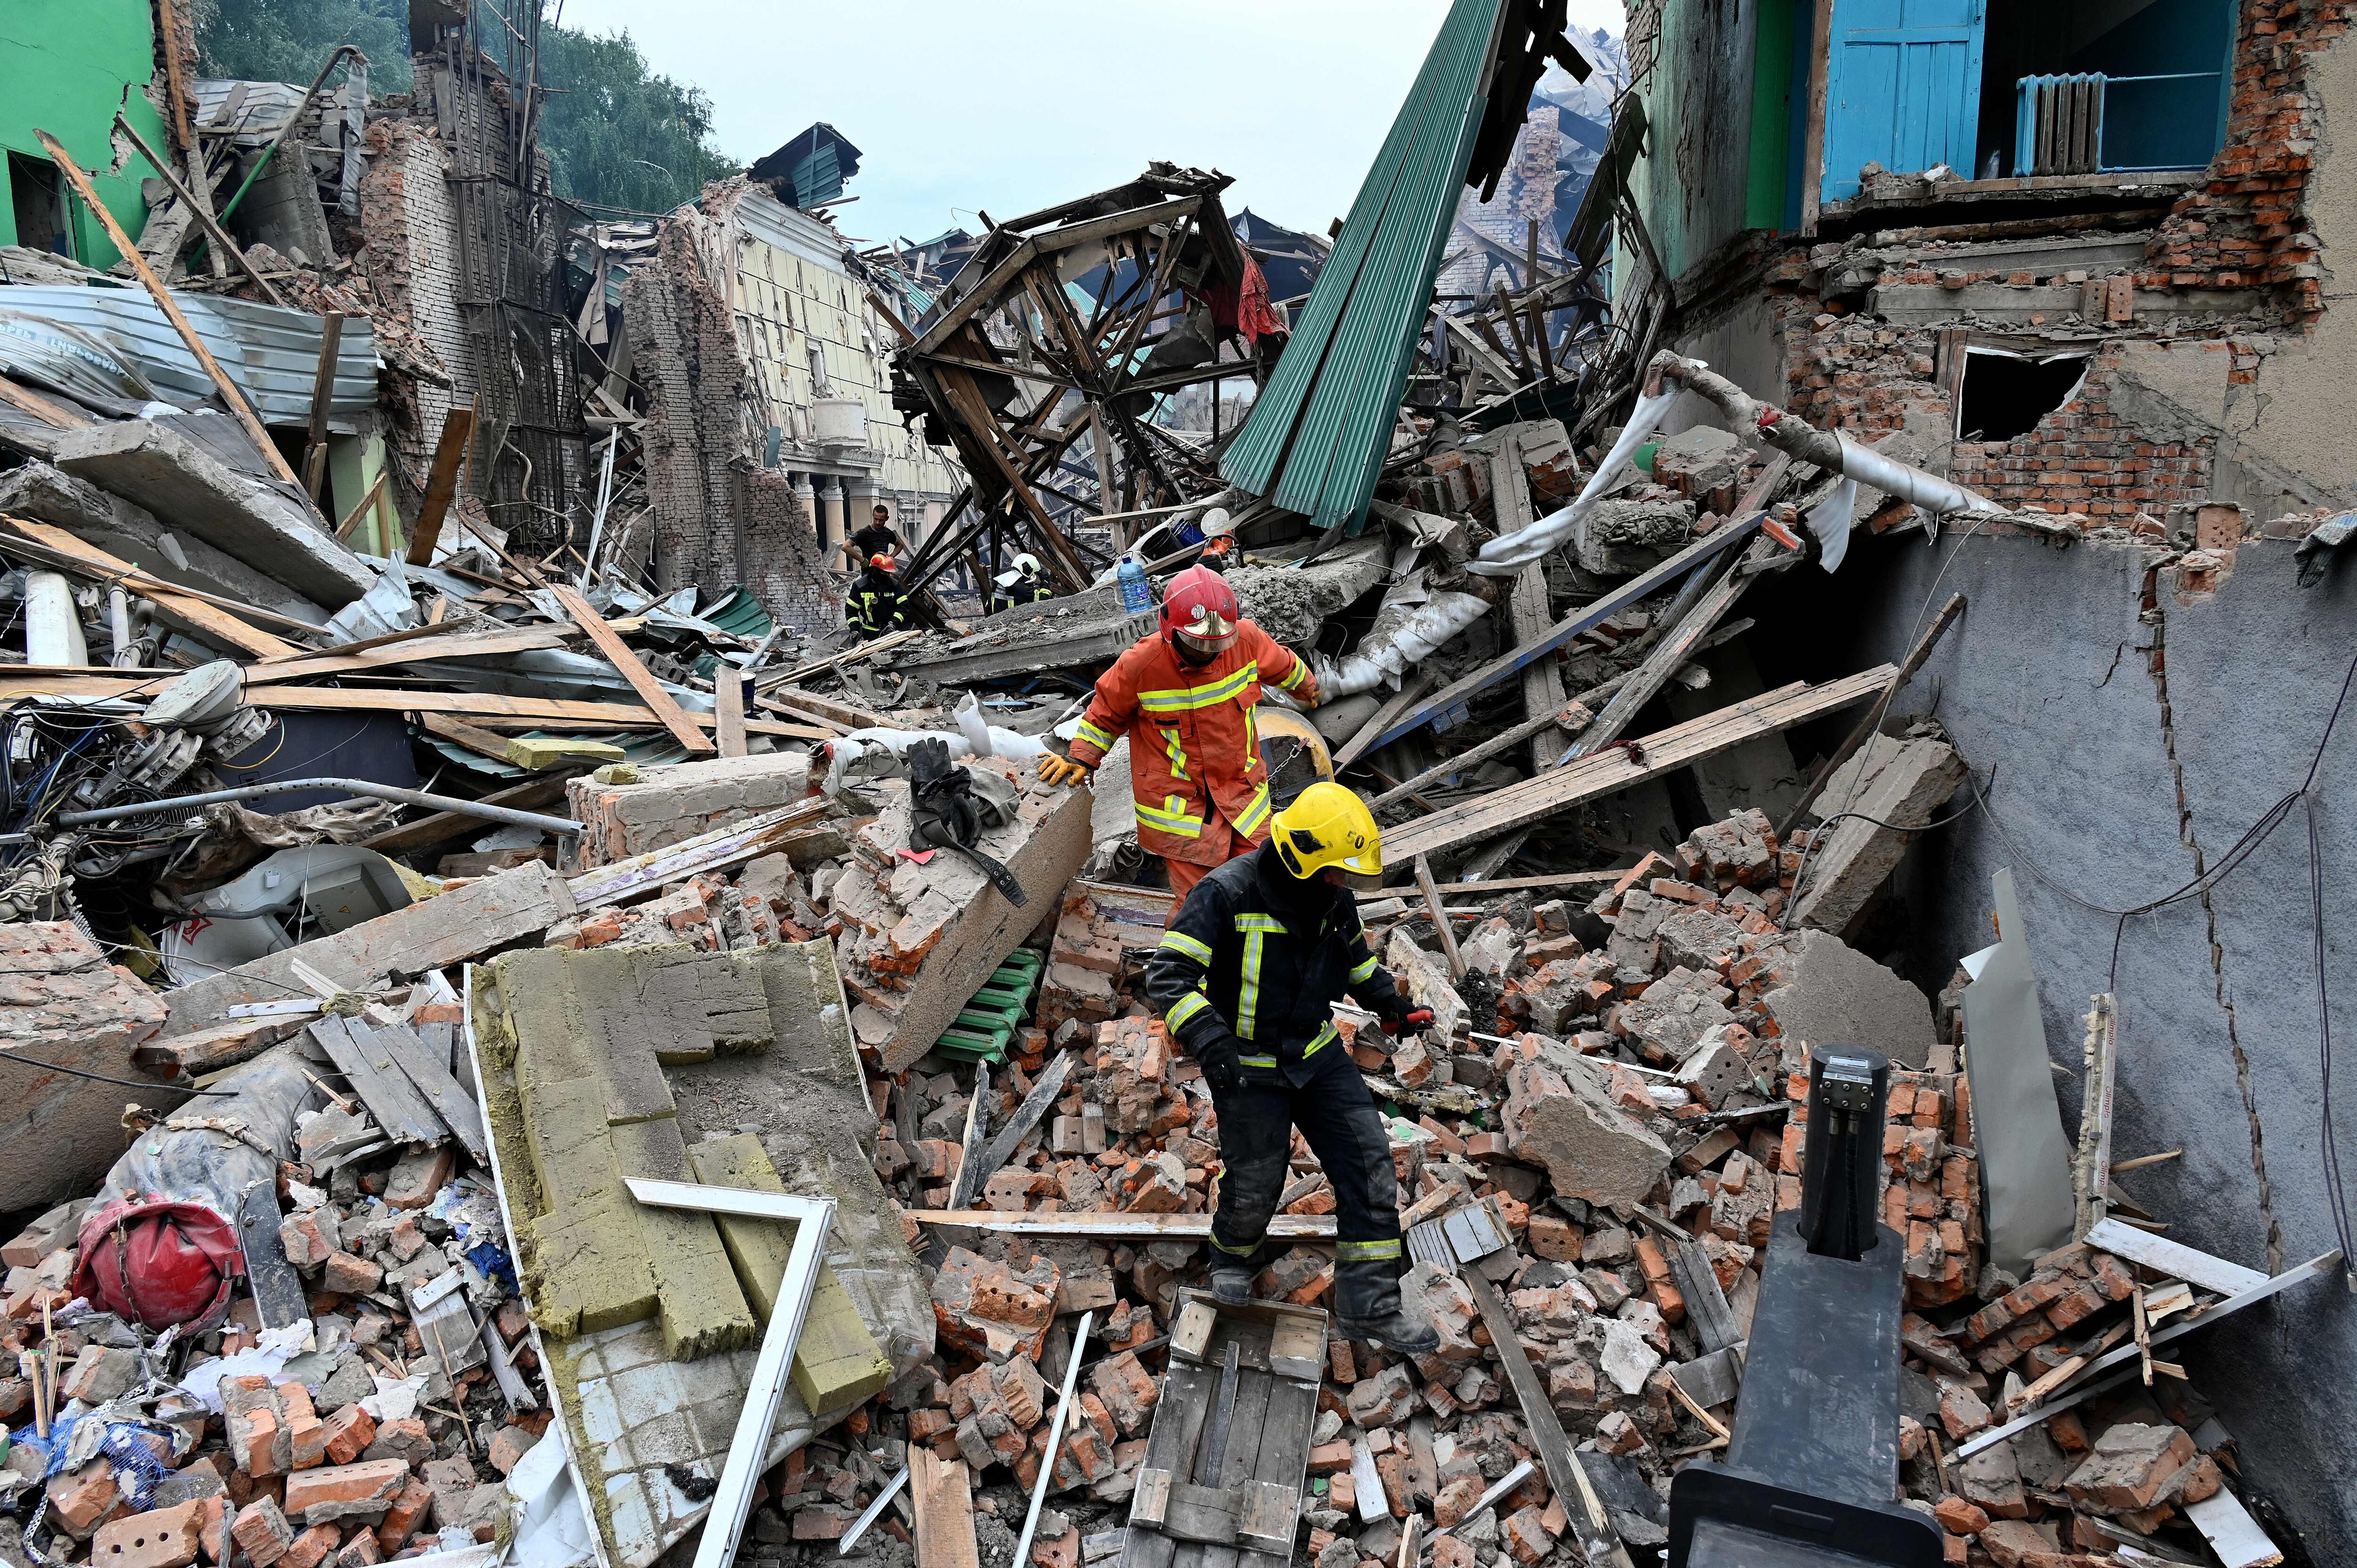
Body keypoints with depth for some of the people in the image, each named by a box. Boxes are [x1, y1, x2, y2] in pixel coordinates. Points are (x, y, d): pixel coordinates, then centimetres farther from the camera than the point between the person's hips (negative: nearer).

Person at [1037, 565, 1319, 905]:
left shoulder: (1246, 639, -11)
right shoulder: (1140, 663, -18)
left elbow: (1281, 666, 13)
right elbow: (1107, 712, 2)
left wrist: (1305, 687, 32)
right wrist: (1081, 757, -4)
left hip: (1241, 787, 4)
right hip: (1180, 806, -3)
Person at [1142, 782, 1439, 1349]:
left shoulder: (1335, 900, -1)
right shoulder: (1227, 895, -23)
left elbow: (1355, 958, 21)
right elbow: (1167, 975, -25)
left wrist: (1390, 1003, 10)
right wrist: (1208, 1039, -36)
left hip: (1319, 1055, 6)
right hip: (1249, 1067, -5)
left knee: (1369, 1168, -1)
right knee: (1253, 1188, 7)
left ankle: (1369, 1305, 10)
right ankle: (1235, 1255, 43)